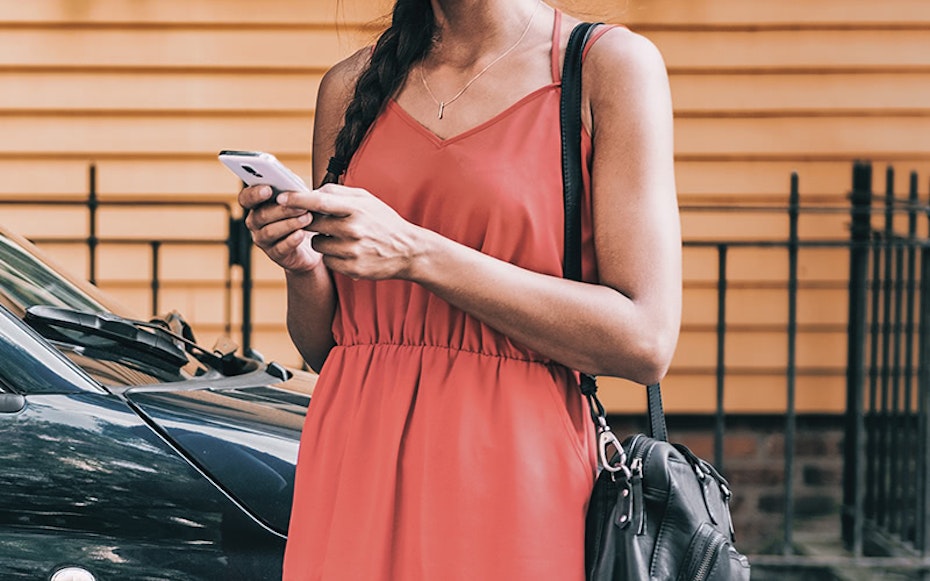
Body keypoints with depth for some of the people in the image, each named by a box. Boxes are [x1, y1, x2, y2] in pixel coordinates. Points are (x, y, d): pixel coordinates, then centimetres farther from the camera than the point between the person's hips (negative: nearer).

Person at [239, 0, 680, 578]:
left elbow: (646, 342, -13)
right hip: (355, 476, 4)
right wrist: (303, 266, -6)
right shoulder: (350, 86, 11)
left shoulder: (610, 65, -4)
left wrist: (418, 255, -16)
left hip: (512, 484, -4)